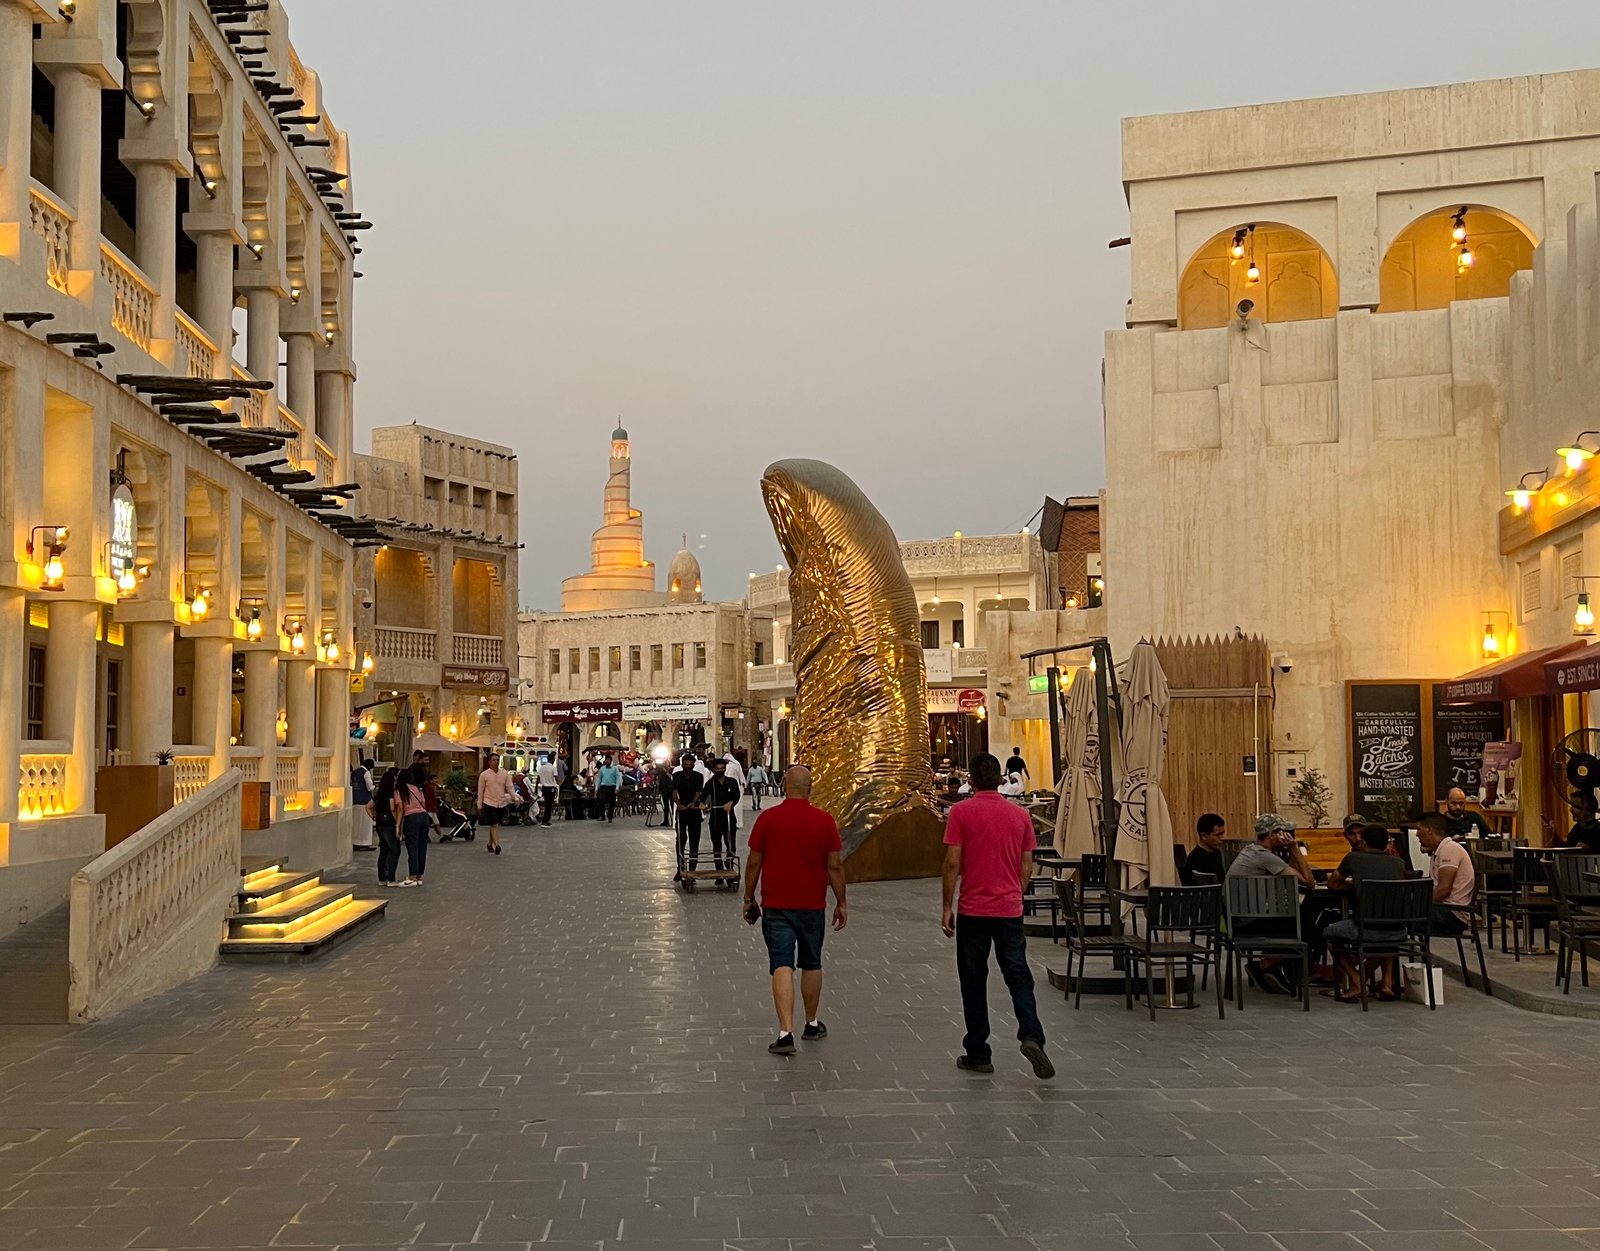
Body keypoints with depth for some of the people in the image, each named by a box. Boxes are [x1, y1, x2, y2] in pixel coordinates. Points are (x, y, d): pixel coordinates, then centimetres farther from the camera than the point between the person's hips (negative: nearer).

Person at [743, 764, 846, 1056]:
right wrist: (840, 903, 8)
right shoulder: (825, 821, -5)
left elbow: (753, 863, -3)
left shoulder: (767, 819, -7)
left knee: (782, 967, -5)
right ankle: (812, 1024, 30)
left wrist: (749, 898, 9)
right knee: (811, 965, 18)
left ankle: (786, 1032, -16)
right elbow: (835, 866, -2)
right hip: (813, 905, 2)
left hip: (776, 906, -1)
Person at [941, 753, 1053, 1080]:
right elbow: (1026, 867, 7)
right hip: (1010, 910, 2)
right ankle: (1032, 1037, -17)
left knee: (974, 983, 7)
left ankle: (978, 1054, 12)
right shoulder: (1020, 815, 5)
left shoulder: (961, 812, -6)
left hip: (973, 911, -2)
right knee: (1019, 978, 5)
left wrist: (947, 908, -3)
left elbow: (953, 863, -10)